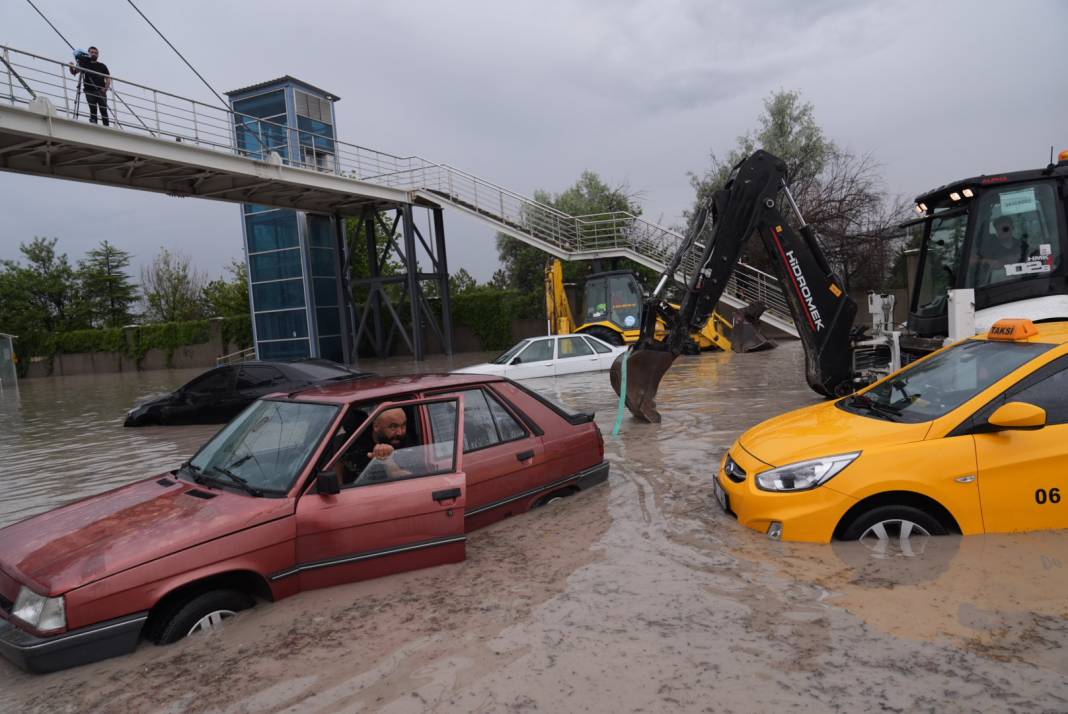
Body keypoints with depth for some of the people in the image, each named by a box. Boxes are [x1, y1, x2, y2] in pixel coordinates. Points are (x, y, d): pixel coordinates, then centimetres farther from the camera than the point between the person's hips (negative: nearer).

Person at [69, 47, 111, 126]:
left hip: (101, 91, -1)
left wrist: (105, 88, -9)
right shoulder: (85, 64, 15)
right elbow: (74, 72, 14)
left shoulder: (102, 66, 14)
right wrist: (71, 67, -9)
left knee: (104, 110, -9)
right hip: (90, 92, 1)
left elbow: (108, 78, 8)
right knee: (93, 110, -7)